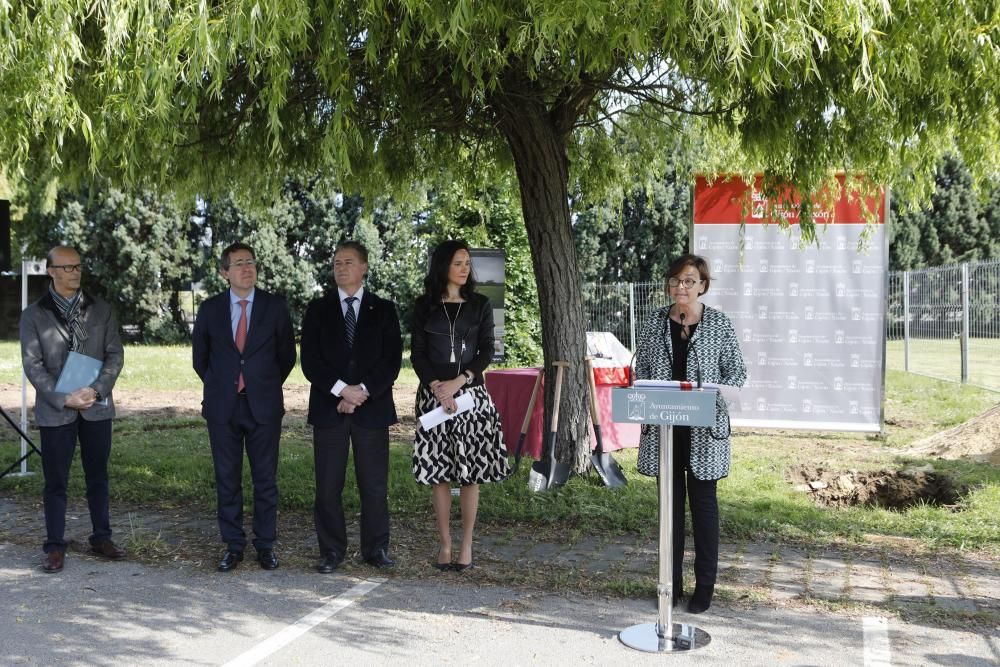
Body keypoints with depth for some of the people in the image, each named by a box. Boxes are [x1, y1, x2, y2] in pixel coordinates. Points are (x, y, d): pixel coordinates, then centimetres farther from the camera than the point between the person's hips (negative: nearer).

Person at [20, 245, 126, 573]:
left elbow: (115, 354, 2)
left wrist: (96, 390, -13)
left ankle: (101, 537, 22)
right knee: (56, 481, 3)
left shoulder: (100, 310, 7)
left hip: (97, 407, 2)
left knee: (98, 476, 11)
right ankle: (55, 547, 12)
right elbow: (32, 365, -4)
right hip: (55, 410, -2)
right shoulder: (34, 314, 1)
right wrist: (64, 399, -14)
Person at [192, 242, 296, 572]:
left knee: (266, 479, 5)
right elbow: (200, 357, 15)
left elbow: (287, 356, 9)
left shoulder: (275, 307, -1)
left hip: (264, 406, -1)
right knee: (227, 479, 7)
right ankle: (233, 545, 18)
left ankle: (265, 545, 15)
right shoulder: (210, 309, 3)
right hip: (222, 407, 1)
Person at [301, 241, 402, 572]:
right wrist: (341, 390, -13)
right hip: (328, 407, 1)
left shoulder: (384, 309, 7)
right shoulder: (318, 309, 9)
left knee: (375, 485, 4)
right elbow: (310, 360, 0)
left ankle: (376, 549, 16)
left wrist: (364, 391, -12)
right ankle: (331, 550, 15)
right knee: (328, 485, 3)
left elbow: (392, 359, 0)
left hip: (373, 407, 0)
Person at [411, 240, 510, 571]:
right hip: (434, 394, 0)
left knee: (470, 471, -1)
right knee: (437, 471, 1)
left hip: (471, 394, 0)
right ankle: (445, 543, 12)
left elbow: (487, 351, 2)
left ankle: (466, 544, 9)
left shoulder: (480, 305, 7)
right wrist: (437, 386, -12)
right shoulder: (424, 306, 6)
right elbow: (417, 353, 2)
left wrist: (458, 382, -11)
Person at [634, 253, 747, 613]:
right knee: (671, 499, 10)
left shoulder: (720, 323, -2)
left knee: (703, 500, 5)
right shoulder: (655, 322, 5)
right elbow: (641, 368, 10)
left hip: (705, 426, -2)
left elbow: (736, 372, 0)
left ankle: (705, 584, 16)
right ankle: (672, 580, 20)